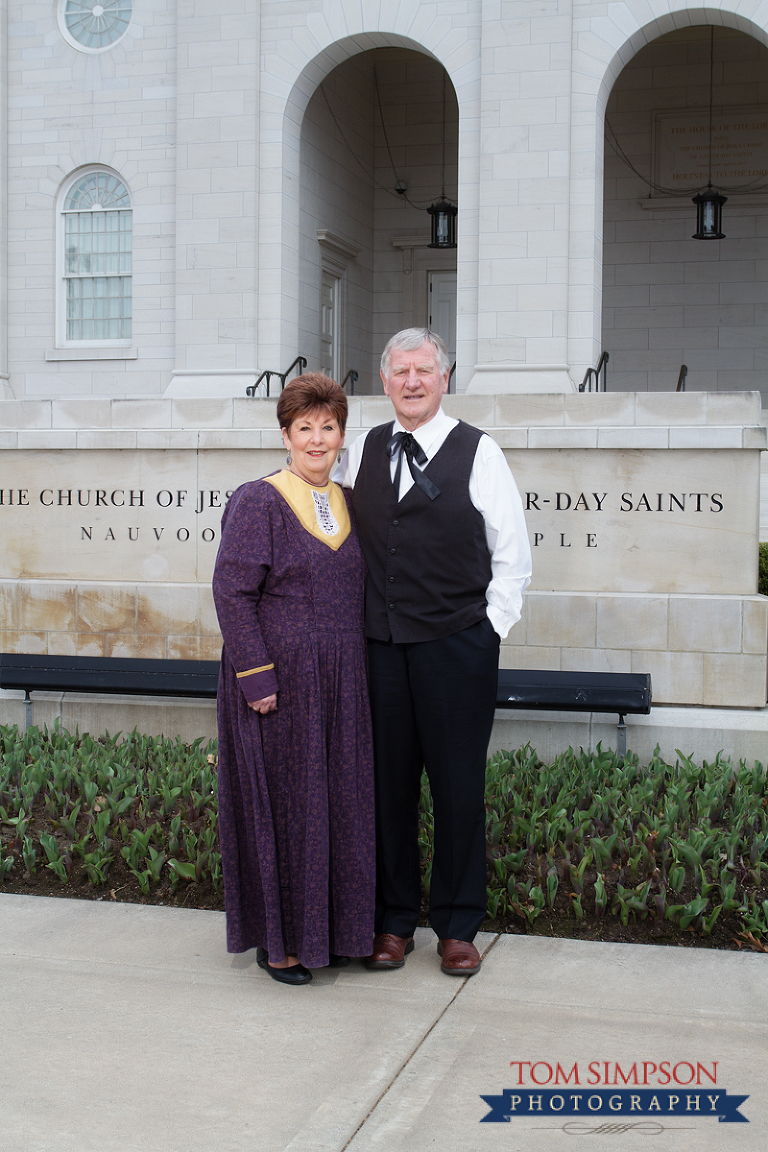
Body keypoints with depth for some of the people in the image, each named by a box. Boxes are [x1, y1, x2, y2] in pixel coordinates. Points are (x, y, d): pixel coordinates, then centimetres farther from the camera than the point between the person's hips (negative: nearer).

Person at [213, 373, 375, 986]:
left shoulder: (347, 504, 10)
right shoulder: (258, 502, -8)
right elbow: (232, 592, -13)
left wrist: (359, 673, 9)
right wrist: (255, 676, -18)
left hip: (340, 685, 6)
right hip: (278, 681, -6)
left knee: (339, 802, 11)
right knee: (280, 801, 2)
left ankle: (331, 928, 25)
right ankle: (277, 938, 16)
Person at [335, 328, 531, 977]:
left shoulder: (479, 453, 0)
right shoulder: (363, 452, 10)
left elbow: (512, 555, 1)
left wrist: (487, 630, -3)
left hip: (458, 647, -3)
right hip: (380, 648, 3)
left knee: (459, 786, 4)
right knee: (388, 783, 9)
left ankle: (459, 928, 19)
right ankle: (394, 921, 23)